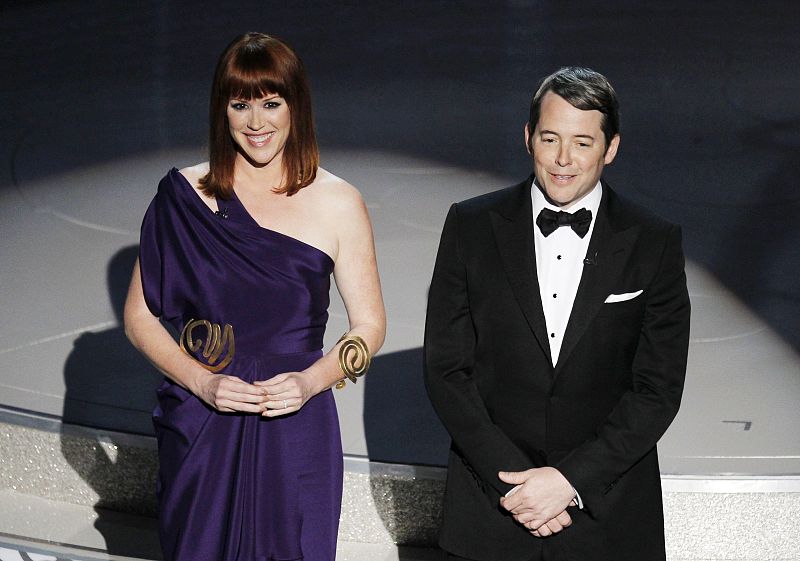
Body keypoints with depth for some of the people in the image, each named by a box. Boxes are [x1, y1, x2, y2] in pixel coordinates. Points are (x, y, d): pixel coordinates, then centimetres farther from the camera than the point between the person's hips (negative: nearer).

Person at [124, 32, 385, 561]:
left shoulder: (338, 203, -3)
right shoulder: (184, 196, -1)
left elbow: (370, 325, 2)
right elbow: (139, 315, 3)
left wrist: (310, 381, -16)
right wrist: (201, 380, -12)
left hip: (295, 431, -1)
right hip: (199, 430, 1)